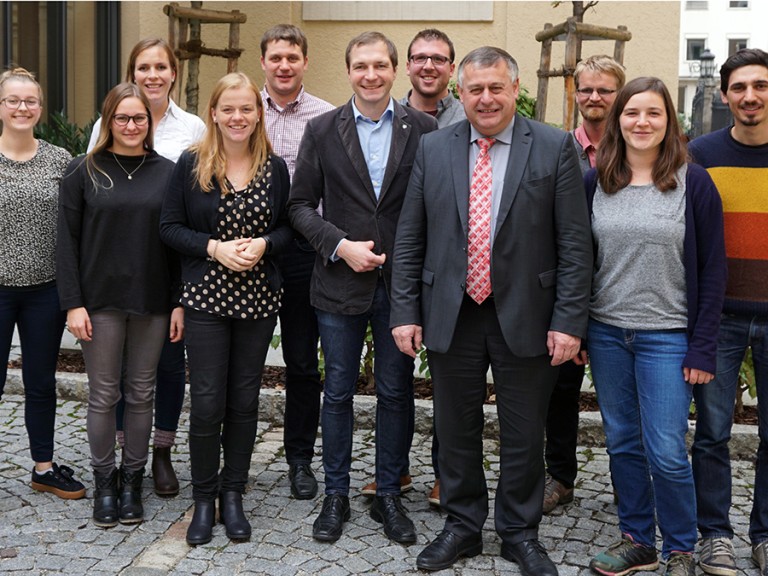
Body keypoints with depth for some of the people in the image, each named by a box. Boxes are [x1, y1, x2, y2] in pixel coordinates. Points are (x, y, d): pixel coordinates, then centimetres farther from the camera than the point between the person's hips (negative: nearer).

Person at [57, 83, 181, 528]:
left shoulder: (167, 172, 4)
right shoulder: (84, 172, 1)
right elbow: (68, 240, -1)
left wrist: (180, 303, -1)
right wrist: (73, 303, -7)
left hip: (152, 302, 1)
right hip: (100, 300, -1)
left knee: (141, 392, 9)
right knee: (104, 393, 6)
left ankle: (132, 480, 22)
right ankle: (104, 480, 20)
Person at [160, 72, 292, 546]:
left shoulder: (275, 168, 4)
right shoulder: (190, 164, -2)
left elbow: (289, 227, 8)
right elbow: (170, 227, -1)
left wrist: (263, 244, -13)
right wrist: (214, 248, -16)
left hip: (259, 298, 2)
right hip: (206, 297, -2)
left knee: (244, 400, 8)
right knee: (206, 402, -2)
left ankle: (233, 495, 22)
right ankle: (204, 498, 16)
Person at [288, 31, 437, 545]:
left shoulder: (424, 130, -1)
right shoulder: (322, 130, 1)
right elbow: (301, 205, 1)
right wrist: (340, 245, -13)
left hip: (401, 284, 0)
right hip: (340, 284, 0)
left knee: (396, 392, 10)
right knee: (338, 392, 10)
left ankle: (389, 495, 25)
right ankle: (336, 496, 25)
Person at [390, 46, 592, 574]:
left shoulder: (555, 148, -3)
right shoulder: (434, 148, 4)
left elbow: (575, 243, -6)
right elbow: (409, 238, 5)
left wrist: (569, 320, -10)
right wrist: (405, 311, -1)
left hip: (524, 317, -2)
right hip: (450, 316, 2)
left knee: (524, 436, 10)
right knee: (456, 431, 13)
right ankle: (462, 527, 32)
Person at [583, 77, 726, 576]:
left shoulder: (694, 183, -3)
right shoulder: (595, 182, 4)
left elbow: (713, 269, -3)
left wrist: (703, 348, -8)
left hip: (667, 336, -3)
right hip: (606, 332, 3)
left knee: (666, 453, -3)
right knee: (623, 444, 11)